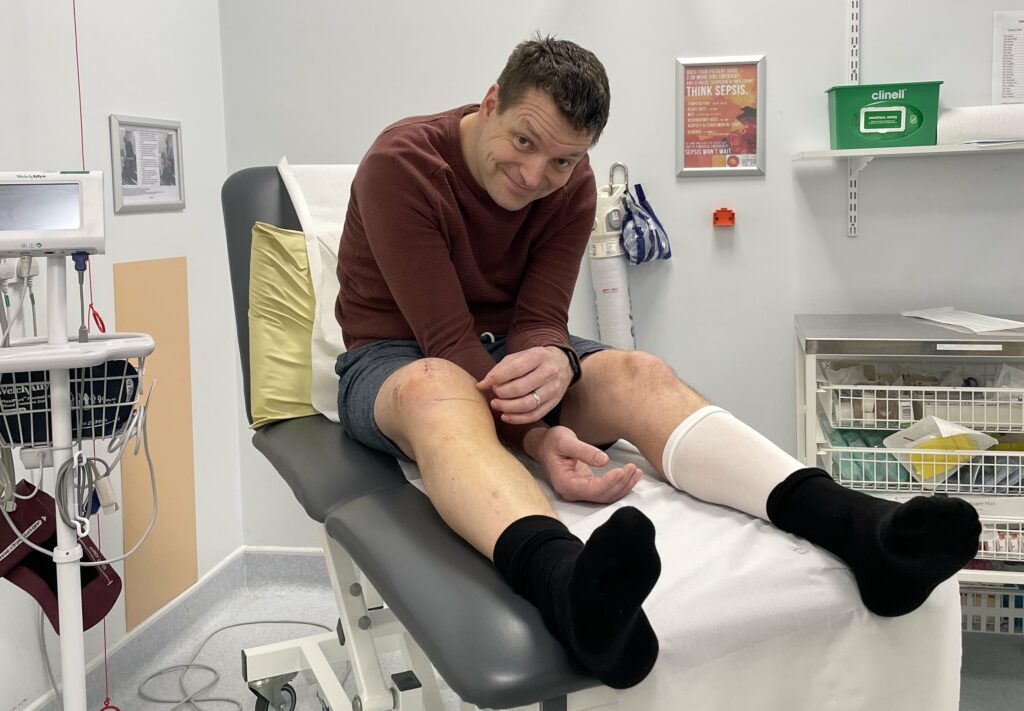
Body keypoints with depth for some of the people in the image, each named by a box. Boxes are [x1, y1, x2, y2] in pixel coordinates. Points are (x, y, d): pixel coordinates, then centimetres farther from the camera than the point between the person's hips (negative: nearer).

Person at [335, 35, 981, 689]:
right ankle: (564, 580, -71)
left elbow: (538, 319, -11)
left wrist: (552, 360, -38)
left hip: (507, 353, 4)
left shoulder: (571, 187, -5)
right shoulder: (402, 165, -20)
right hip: (398, 358, -4)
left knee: (637, 374, -26)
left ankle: (853, 524, -47)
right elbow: (448, 340, -27)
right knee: (439, 390, -42)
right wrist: (537, 438, -41)